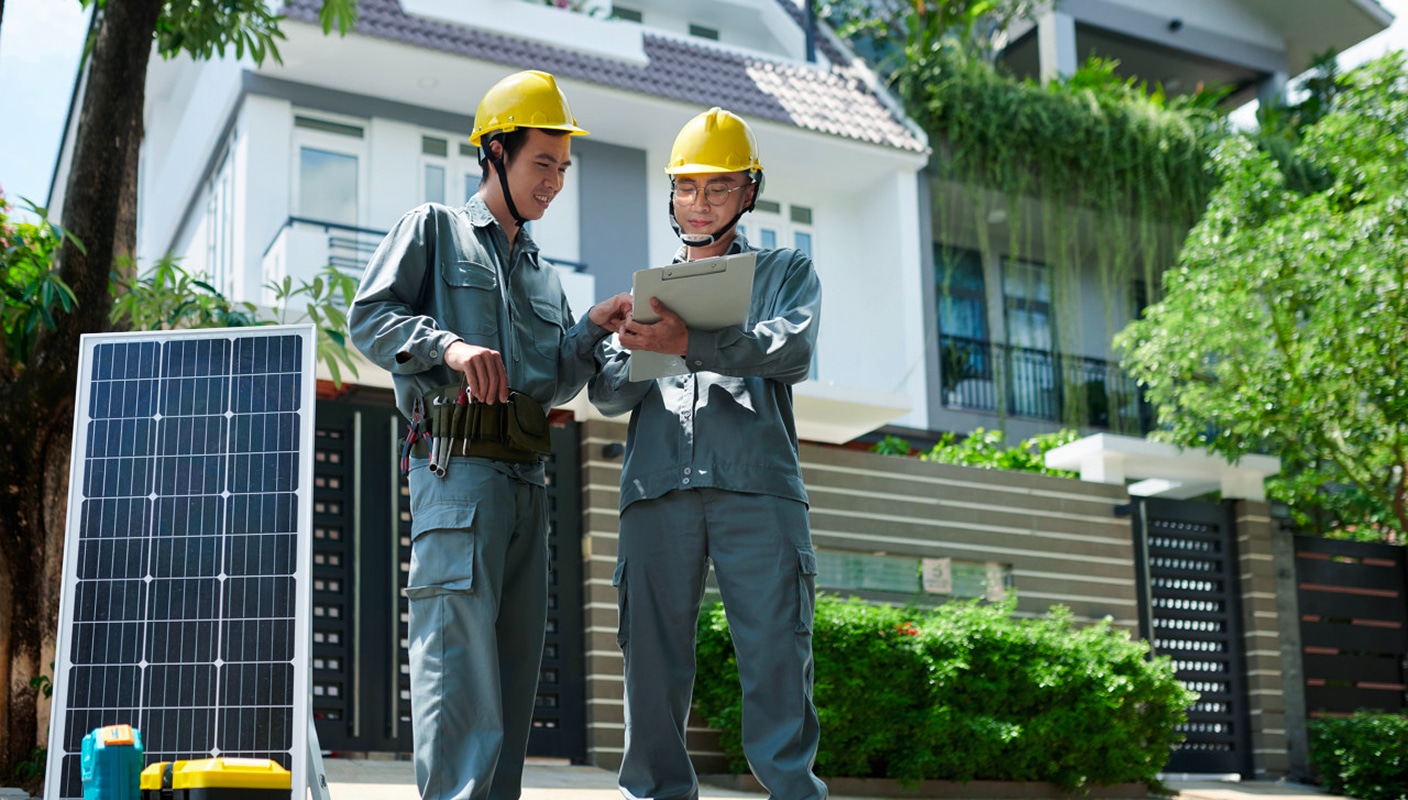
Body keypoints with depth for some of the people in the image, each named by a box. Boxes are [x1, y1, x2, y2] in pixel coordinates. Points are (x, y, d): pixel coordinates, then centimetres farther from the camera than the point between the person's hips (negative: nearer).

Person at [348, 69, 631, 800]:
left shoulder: (542, 274, 27)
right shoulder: (433, 228, 10)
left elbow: (555, 384, 20)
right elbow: (369, 318, -2)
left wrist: (593, 329, 3)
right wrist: (448, 344, -18)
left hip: (526, 478, 7)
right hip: (457, 465, -7)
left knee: (516, 652, 4)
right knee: (459, 642, -16)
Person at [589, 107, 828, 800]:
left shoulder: (785, 271, 20)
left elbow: (791, 350, -2)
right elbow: (605, 393, 16)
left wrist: (689, 343, -17)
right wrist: (640, 354, -7)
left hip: (756, 485, -2)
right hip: (657, 487, 3)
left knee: (776, 661, -9)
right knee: (653, 658, -2)